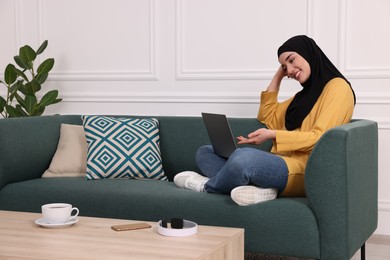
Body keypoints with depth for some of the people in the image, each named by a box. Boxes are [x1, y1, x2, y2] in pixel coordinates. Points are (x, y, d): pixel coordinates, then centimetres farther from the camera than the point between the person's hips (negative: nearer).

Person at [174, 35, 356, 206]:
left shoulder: (337, 87, -1)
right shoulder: (306, 93, 27)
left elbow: (320, 138, -12)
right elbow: (267, 118, 26)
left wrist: (273, 135, -16)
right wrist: (278, 76, 26)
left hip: (302, 171, -10)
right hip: (281, 162, 10)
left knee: (243, 157, -38)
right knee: (205, 153, 4)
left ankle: (207, 185, -6)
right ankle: (259, 188, -21)